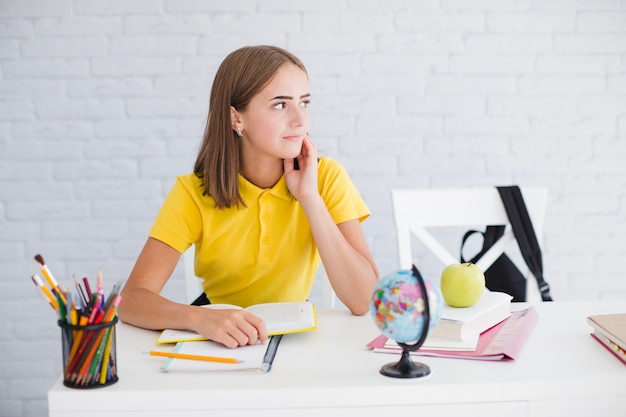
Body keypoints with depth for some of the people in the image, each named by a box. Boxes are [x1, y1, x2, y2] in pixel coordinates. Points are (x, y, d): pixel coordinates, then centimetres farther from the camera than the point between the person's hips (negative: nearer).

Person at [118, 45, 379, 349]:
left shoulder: (326, 177, -9)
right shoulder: (194, 192, -10)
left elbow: (364, 301, -17)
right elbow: (132, 300, -19)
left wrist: (309, 197, -20)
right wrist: (200, 318, -38)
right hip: (221, 344, 0)